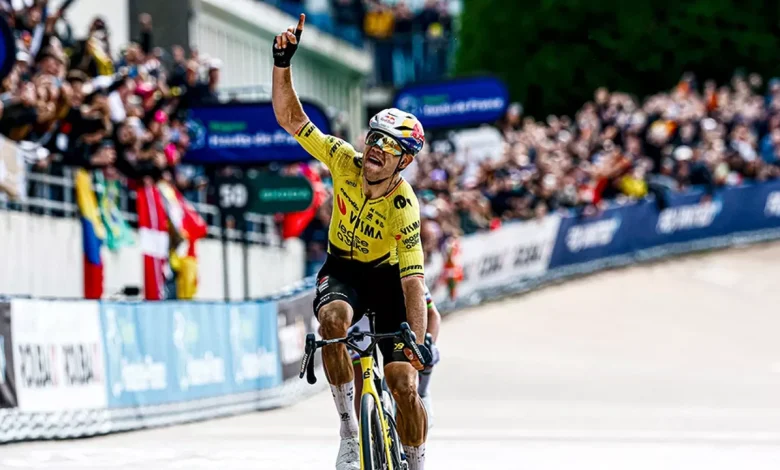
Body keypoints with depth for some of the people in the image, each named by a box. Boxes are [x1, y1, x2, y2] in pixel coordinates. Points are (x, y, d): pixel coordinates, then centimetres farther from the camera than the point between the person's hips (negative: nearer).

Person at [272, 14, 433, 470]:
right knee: (333, 318, -34)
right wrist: (283, 63, -36)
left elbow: (412, 281, -32)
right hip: (343, 270, 2)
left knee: (404, 383, -15)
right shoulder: (345, 160, -20)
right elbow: (291, 118, -22)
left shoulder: (404, 208, -29)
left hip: (388, 276, -2)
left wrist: (419, 342, -40)